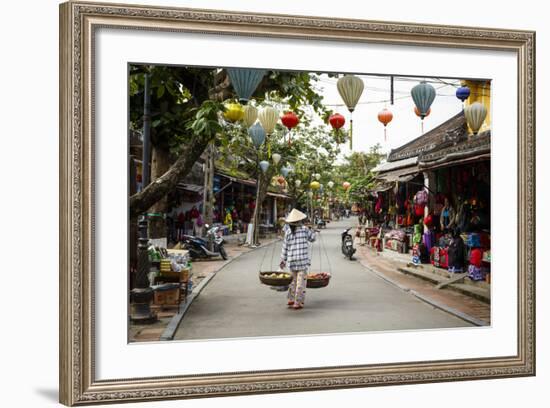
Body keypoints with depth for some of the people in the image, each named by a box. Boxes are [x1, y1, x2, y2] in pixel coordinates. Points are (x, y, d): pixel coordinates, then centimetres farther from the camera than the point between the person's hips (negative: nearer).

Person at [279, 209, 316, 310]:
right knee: (301, 281, 1)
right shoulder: (304, 229, -4)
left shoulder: (288, 232, 1)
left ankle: (291, 299, 21)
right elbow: (312, 238, 11)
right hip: (303, 259, -3)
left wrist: (283, 260, 12)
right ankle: (297, 303, 0)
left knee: (294, 279, 20)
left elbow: (285, 247, 4)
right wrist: (311, 229, 27)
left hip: (291, 260, 3)